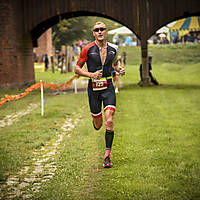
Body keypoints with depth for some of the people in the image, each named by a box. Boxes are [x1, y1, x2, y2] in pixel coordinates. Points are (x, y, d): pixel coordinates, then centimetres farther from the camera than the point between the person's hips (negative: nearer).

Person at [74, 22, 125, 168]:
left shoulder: (113, 49, 4)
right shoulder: (88, 49, -5)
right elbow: (77, 68, 0)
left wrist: (119, 69, 2)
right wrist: (91, 74, -16)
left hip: (108, 87, 1)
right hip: (93, 88, -1)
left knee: (109, 121, -14)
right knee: (98, 125, 7)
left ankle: (107, 156, -6)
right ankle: (95, 121, 47)